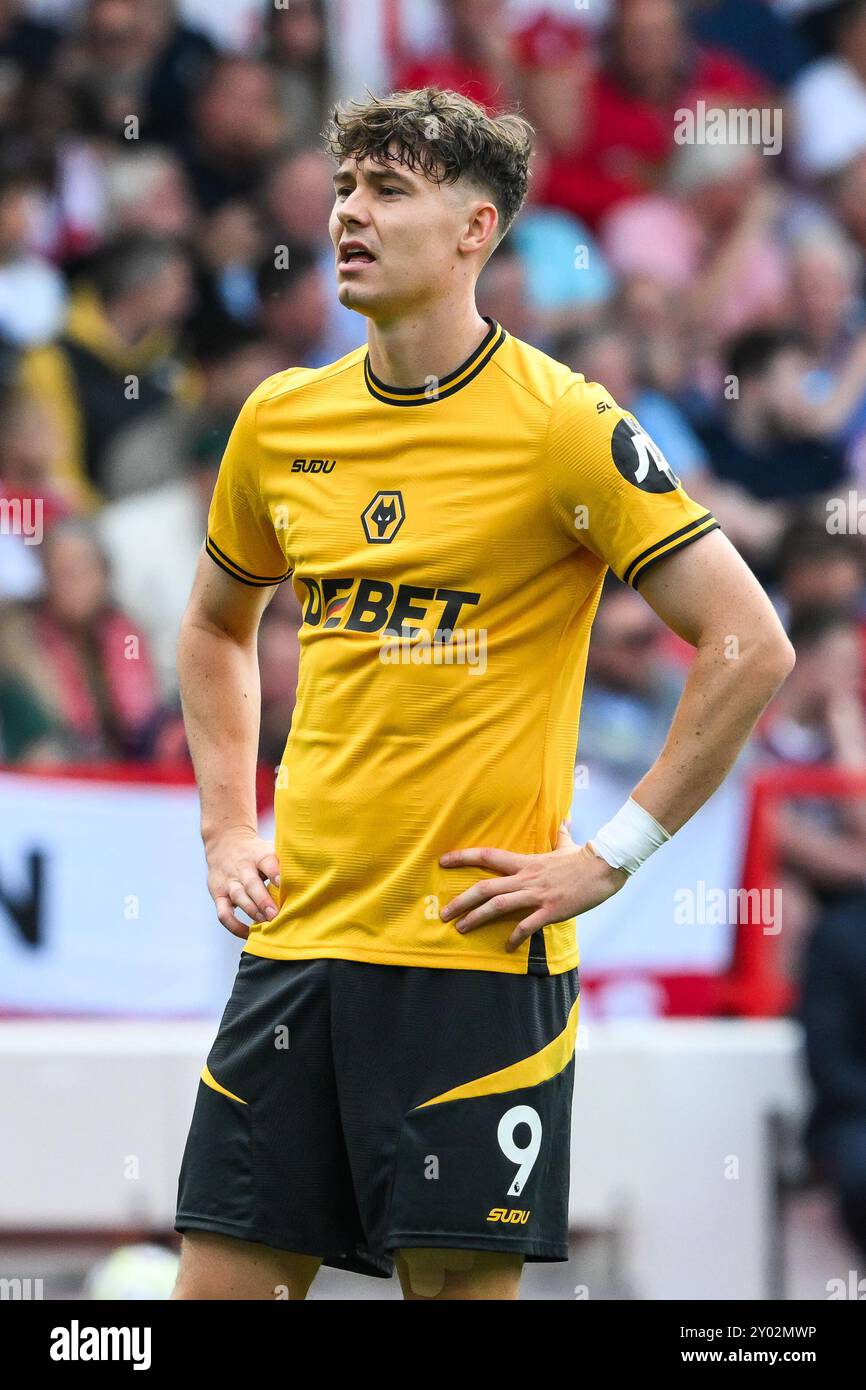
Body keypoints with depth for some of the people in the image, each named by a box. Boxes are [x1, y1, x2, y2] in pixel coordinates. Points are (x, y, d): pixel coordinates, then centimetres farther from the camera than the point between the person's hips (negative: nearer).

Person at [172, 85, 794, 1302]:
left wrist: (608, 858, -10)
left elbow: (751, 645, -9)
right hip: (298, 937, 5)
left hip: (476, 949, -5)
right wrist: (228, 829, 15)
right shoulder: (282, 421, 9)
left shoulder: (559, 425, -8)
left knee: (460, 1280, -3)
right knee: (224, 1275, 3)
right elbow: (217, 626, 28)